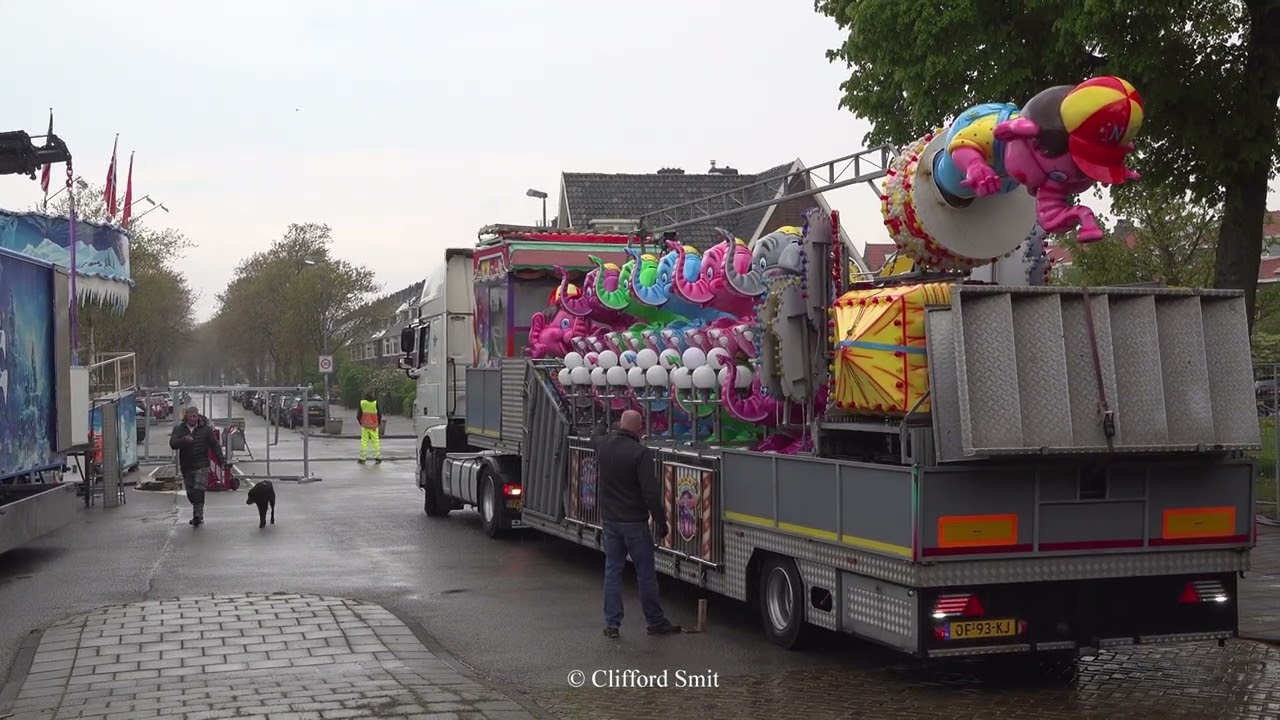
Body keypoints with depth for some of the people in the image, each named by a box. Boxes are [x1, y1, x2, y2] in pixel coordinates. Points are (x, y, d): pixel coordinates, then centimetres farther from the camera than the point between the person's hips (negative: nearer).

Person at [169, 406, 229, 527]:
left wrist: (222, 461, -4)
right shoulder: (179, 429, 3)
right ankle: (198, 516, 21)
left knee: (199, 490, -18)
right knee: (191, 493, 8)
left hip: (201, 466, -3)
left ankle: (198, 515, -18)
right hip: (186, 467, 3)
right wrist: (183, 440, -31)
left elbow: (215, 446, 3)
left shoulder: (206, 429, 0)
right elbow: (172, 444, -11)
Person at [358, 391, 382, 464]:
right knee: (376, 441, 6)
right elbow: (379, 414, -4)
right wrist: (379, 423, 14)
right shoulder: (376, 403, -11)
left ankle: (362, 459, 4)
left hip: (364, 425, 1)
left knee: (364, 442, 5)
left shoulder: (362, 403, -5)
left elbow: (358, 415, 0)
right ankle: (378, 458, 6)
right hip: (374, 426, -1)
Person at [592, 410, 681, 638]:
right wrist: (661, 522, -13)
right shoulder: (640, 453, -19)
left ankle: (611, 623, 9)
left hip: (609, 519, 6)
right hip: (634, 522, -6)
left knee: (612, 570, 10)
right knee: (646, 573, 5)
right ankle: (655, 622, 13)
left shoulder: (603, 445, 0)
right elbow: (651, 493, -21)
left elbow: (595, 437, 29)